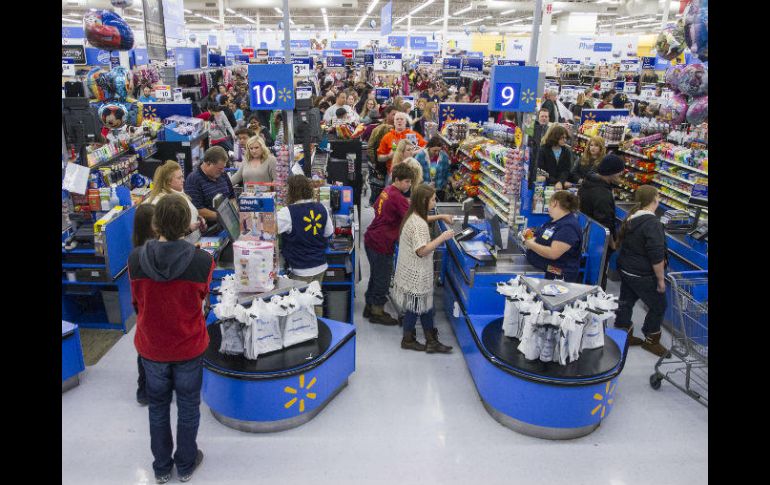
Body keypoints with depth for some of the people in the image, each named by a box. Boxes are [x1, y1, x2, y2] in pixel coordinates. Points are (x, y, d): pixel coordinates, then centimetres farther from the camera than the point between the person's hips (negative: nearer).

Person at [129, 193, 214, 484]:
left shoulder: (135, 259, -19)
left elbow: (137, 303, -3)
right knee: (188, 406, 20)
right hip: (189, 347, -2)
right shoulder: (203, 261, -24)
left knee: (158, 406, 23)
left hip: (150, 346, 2)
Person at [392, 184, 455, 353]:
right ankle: (408, 339, 23)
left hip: (413, 272, 10)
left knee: (425, 306, 15)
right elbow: (422, 250, -26)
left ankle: (431, 340, 25)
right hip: (416, 275, -10)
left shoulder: (412, 217, 7)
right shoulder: (419, 224, -24)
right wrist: (442, 237, -23)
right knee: (415, 307, 6)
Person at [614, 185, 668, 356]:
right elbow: (657, 257, -23)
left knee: (626, 302, 17)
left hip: (625, 269, 8)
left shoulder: (631, 218, 3)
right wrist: (661, 279, -14)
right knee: (658, 306, 10)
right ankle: (651, 340, 23)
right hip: (643, 276, -8)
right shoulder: (652, 223, -23)